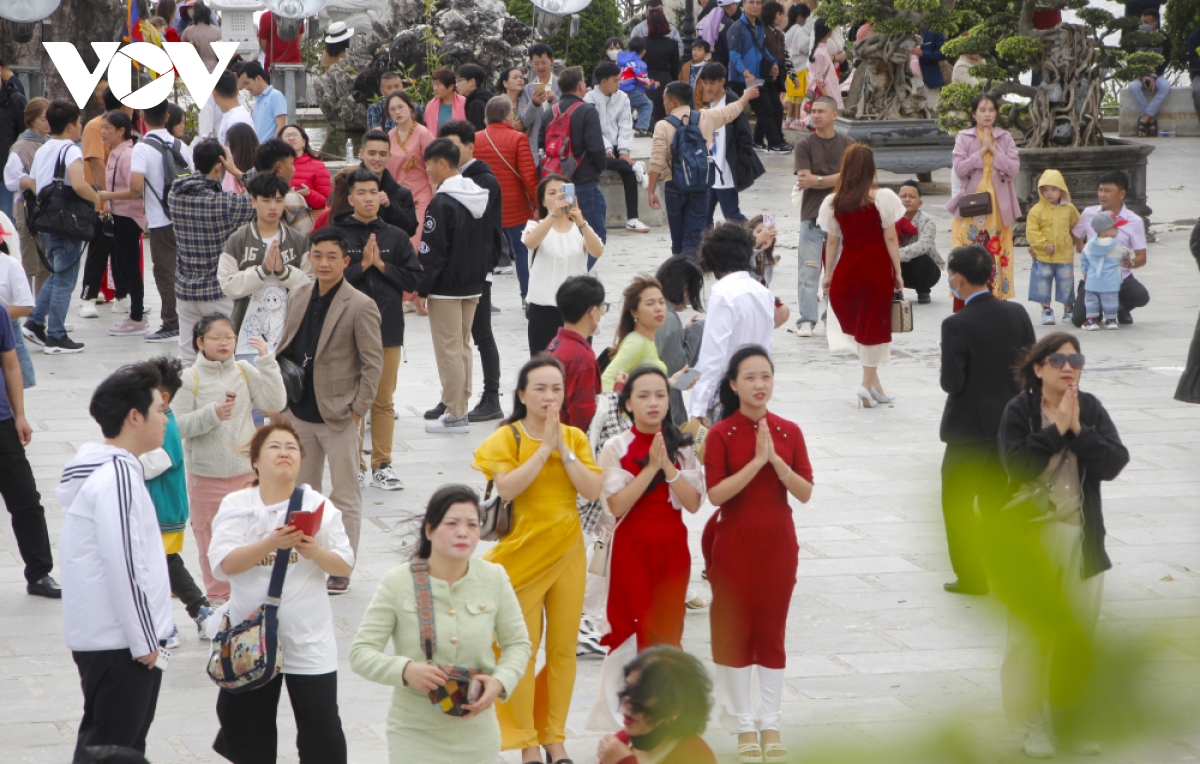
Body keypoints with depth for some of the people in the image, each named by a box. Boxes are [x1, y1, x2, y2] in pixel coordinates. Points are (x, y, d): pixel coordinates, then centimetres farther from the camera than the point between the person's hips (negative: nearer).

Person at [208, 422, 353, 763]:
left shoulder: (318, 506, 3)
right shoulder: (236, 505, -1)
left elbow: (345, 566, 0)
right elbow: (225, 562, -15)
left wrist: (316, 552, -20)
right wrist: (271, 543, -28)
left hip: (308, 641, 0)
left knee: (322, 728, -2)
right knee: (247, 728, 11)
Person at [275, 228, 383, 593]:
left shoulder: (360, 306, -12)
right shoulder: (297, 297, 6)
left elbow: (373, 362, -10)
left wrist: (357, 409, -12)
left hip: (338, 415, -6)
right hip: (299, 413, 6)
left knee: (345, 495, 3)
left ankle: (341, 569, 11)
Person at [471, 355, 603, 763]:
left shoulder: (575, 437, 6)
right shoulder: (507, 438, -5)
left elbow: (593, 491, -7)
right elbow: (506, 488, -21)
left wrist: (563, 448, -13)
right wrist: (544, 450, -20)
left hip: (567, 553, 3)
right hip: (524, 553, -3)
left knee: (563, 648, 7)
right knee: (524, 649, -2)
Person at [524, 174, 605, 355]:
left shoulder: (580, 229, 8)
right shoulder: (536, 226, 3)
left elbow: (597, 252, -13)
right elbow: (530, 243, -22)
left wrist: (581, 223, -30)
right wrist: (553, 215, -36)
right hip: (544, 307, -2)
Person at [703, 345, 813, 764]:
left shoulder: (789, 432, 1)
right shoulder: (721, 434, -8)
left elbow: (805, 492, -4)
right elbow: (716, 493, -17)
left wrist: (776, 460, -17)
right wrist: (757, 461, -22)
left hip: (777, 541, 3)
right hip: (735, 542, -3)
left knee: (773, 630, 8)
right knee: (735, 630, 4)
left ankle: (770, 724, 16)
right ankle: (743, 724, 15)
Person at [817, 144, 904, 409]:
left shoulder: (833, 202, 2)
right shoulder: (882, 198, -7)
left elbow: (832, 241, 5)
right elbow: (890, 238, -6)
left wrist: (829, 274, 13)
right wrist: (897, 272, 0)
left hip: (848, 266, 3)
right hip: (877, 267, -3)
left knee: (857, 324, 13)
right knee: (873, 323, 5)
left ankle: (873, 381, 15)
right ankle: (868, 382, 3)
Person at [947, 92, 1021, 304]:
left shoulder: (1005, 137, 9)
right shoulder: (963, 137, 5)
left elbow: (1014, 168, -3)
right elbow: (959, 169, -7)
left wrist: (994, 150, -9)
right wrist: (981, 151, -10)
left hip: (998, 206, 2)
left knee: (996, 255, -1)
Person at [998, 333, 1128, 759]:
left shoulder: (1091, 409, 3)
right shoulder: (1019, 411, -6)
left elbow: (1115, 462, -8)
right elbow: (1017, 464, -20)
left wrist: (1078, 430, -17)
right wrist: (1058, 427, -19)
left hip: (1081, 538, 3)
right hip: (1032, 537, -3)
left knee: (1079, 633, 7)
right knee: (1030, 633, 1)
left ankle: (1071, 719, 19)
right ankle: (1034, 726, 10)